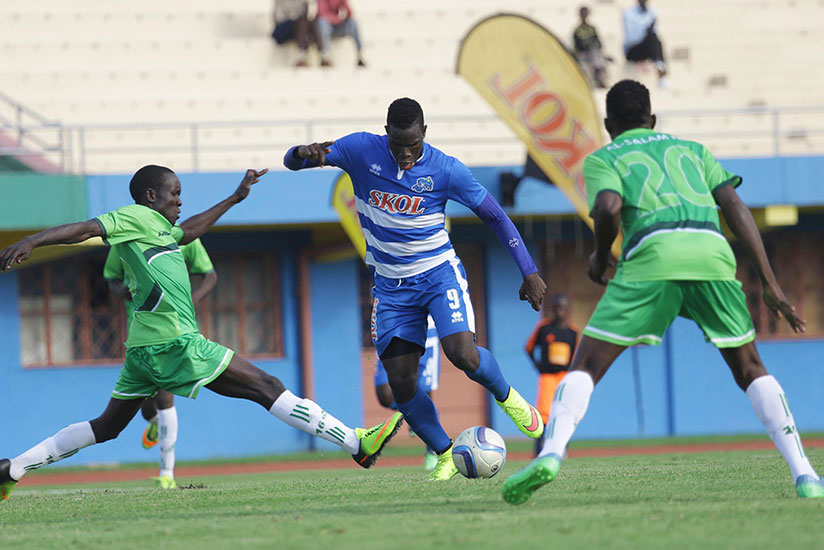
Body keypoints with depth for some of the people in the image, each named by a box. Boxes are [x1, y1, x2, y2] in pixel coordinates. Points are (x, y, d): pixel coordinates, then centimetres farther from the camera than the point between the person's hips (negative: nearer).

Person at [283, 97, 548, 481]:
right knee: (401, 384, -5)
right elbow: (291, 161, -10)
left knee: (462, 354, -24)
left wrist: (529, 272, -4)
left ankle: (507, 397, 8)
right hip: (391, 286, 2)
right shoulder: (361, 150, -10)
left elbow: (494, 217, -2)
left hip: (439, 273, -2)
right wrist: (305, 153, -36)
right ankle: (445, 456, 14)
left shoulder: (446, 170, -13)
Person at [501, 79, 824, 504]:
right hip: (711, 252, 3)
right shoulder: (691, 149, 32)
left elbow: (609, 207, -1)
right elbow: (735, 206, 18)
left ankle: (551, 452, -21)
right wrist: (769, 282, 15)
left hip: (652, 254, -3)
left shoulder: (602, 159, 22)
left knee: (586, 367, 3)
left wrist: (600, 258, 18)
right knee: (750, 370, 18)